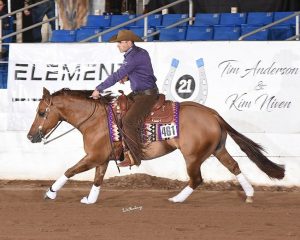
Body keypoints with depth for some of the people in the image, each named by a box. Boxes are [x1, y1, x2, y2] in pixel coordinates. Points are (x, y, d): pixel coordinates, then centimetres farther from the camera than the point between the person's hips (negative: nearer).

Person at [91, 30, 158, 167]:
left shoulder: (135, 57, -20)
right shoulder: (139, 52, 11)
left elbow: (117, 76, -22)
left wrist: (99, 89, -17)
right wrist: (127, 77, 7)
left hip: (147, 95, -11)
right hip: (137, 94, 11)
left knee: (128, 122, -22)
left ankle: (134, 157, -16)